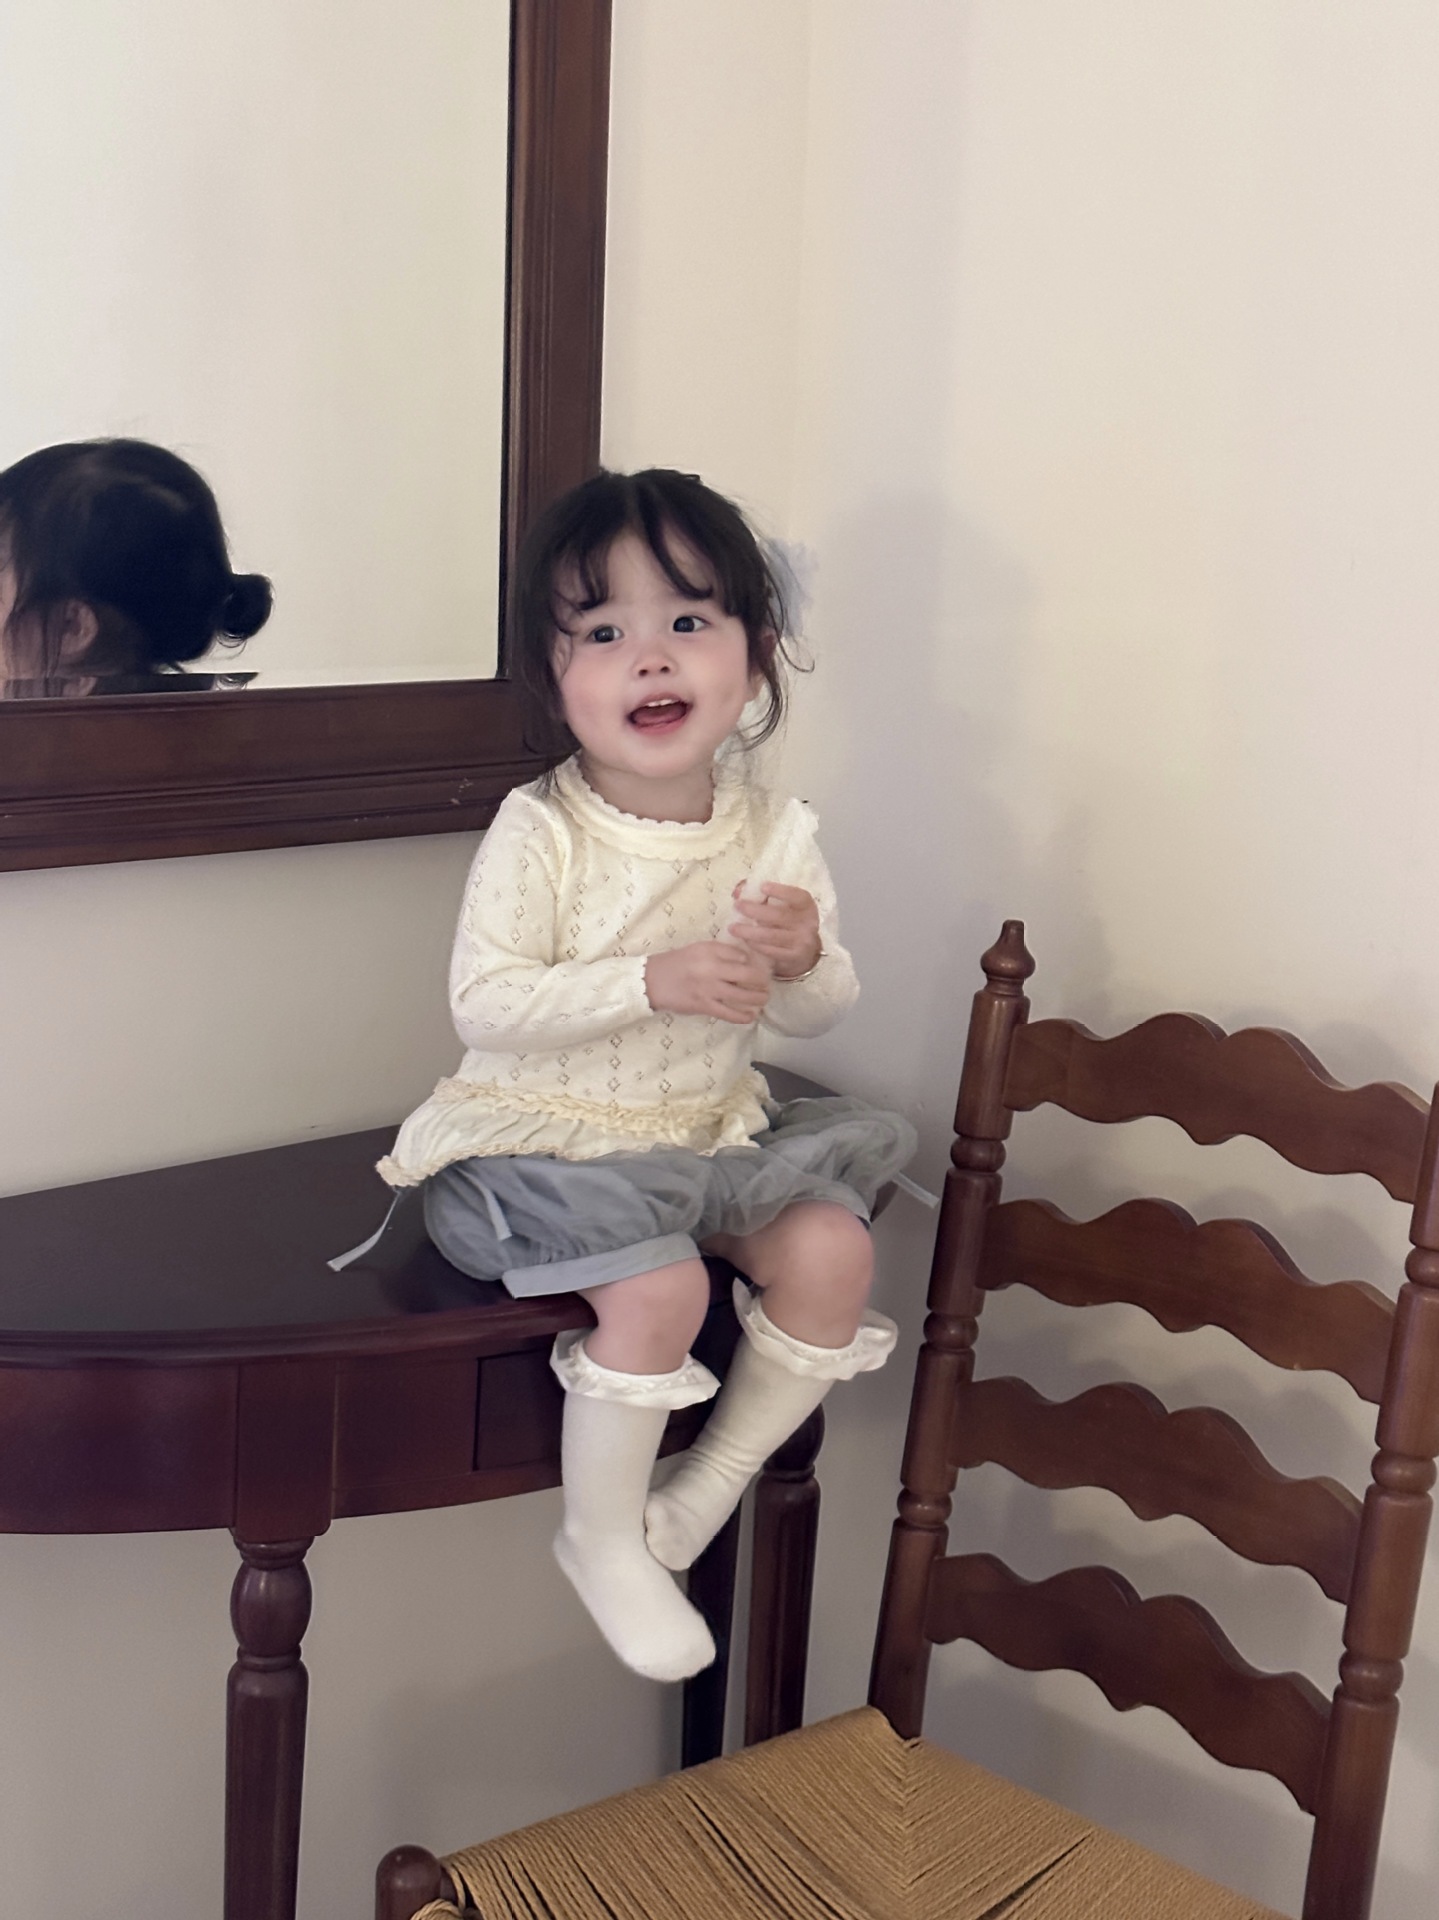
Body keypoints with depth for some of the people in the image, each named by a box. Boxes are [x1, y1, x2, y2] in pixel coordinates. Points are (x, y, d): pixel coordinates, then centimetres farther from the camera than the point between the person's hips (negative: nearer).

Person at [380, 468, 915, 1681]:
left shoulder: (775, 832, 0)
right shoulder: (541, 832, -14)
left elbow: (818, 1011, 5)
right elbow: (484, 1003, -20)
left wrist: (801, 959, -20)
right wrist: (653, 981, -29)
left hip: (709, 1132, 6)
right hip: (549, 1136, -5)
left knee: (832, 1246, -13)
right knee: (661, 1285, -27)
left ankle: (713, 1483, 9)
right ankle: (602, 1536, -1)